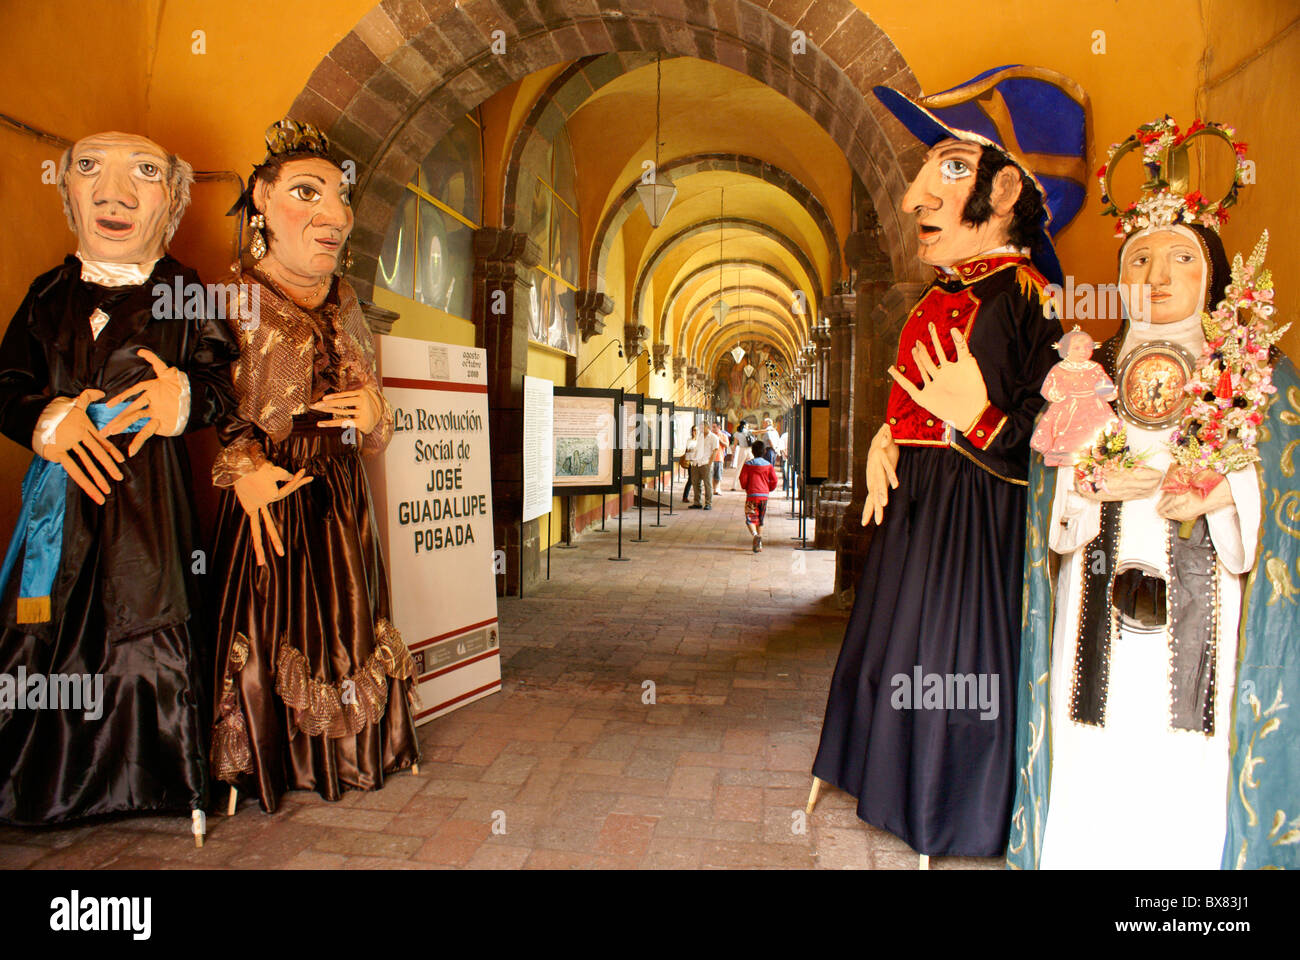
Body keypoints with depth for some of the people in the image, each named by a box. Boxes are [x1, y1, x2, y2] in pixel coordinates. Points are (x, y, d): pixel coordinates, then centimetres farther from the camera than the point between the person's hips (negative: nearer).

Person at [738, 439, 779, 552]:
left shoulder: (747, 465, -1)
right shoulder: (768, 465, 3)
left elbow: (743, 480, -4)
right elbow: (774, 480, 0)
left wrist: (745, 488, 16)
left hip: (752, 495, -3)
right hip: (764, 496, 3)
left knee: (750, 519, -3)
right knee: (760, 520, 15)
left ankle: (755, 535, -32)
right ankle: (759, 544, 18)